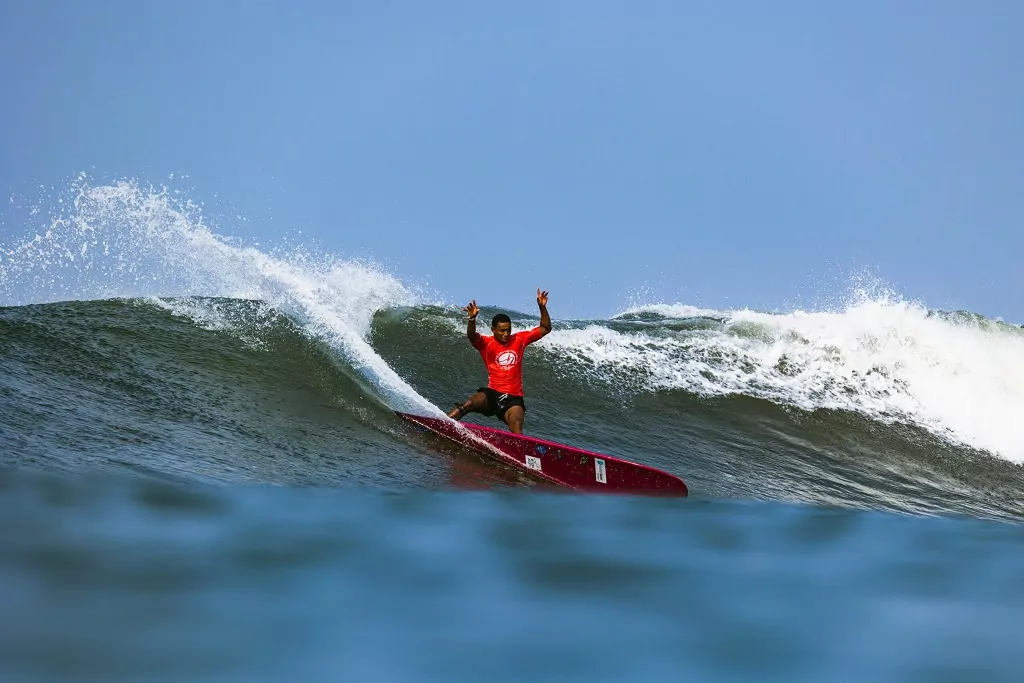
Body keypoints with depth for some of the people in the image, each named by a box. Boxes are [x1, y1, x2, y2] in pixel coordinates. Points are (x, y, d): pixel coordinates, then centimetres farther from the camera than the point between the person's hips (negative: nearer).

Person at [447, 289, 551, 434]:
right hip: (492, 394, -1)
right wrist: (472, 319, -43)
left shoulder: (519, 340, 8)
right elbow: (472, 336, -22)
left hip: (513, 399, 1)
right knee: (470, 403, -27)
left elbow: (545, 329, 11)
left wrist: (542, 307, -4)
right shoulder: (486, 344, 0)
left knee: (517, 425, -25)